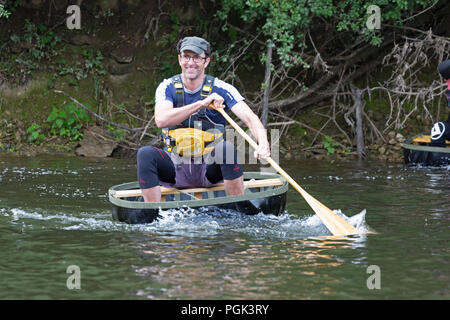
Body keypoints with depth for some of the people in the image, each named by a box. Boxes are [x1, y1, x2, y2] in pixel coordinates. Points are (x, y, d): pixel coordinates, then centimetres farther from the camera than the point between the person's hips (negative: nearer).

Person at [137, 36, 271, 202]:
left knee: (226, 148, -31)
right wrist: (201, 104, -31)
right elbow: (161, 120, -21)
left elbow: (250, 118, -16)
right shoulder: (167, 87, -1)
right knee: (146, 153, -26)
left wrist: (263, 143, -38)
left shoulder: (220, 89, -3)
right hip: (176, 169, 1)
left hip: (210, 169, -1)